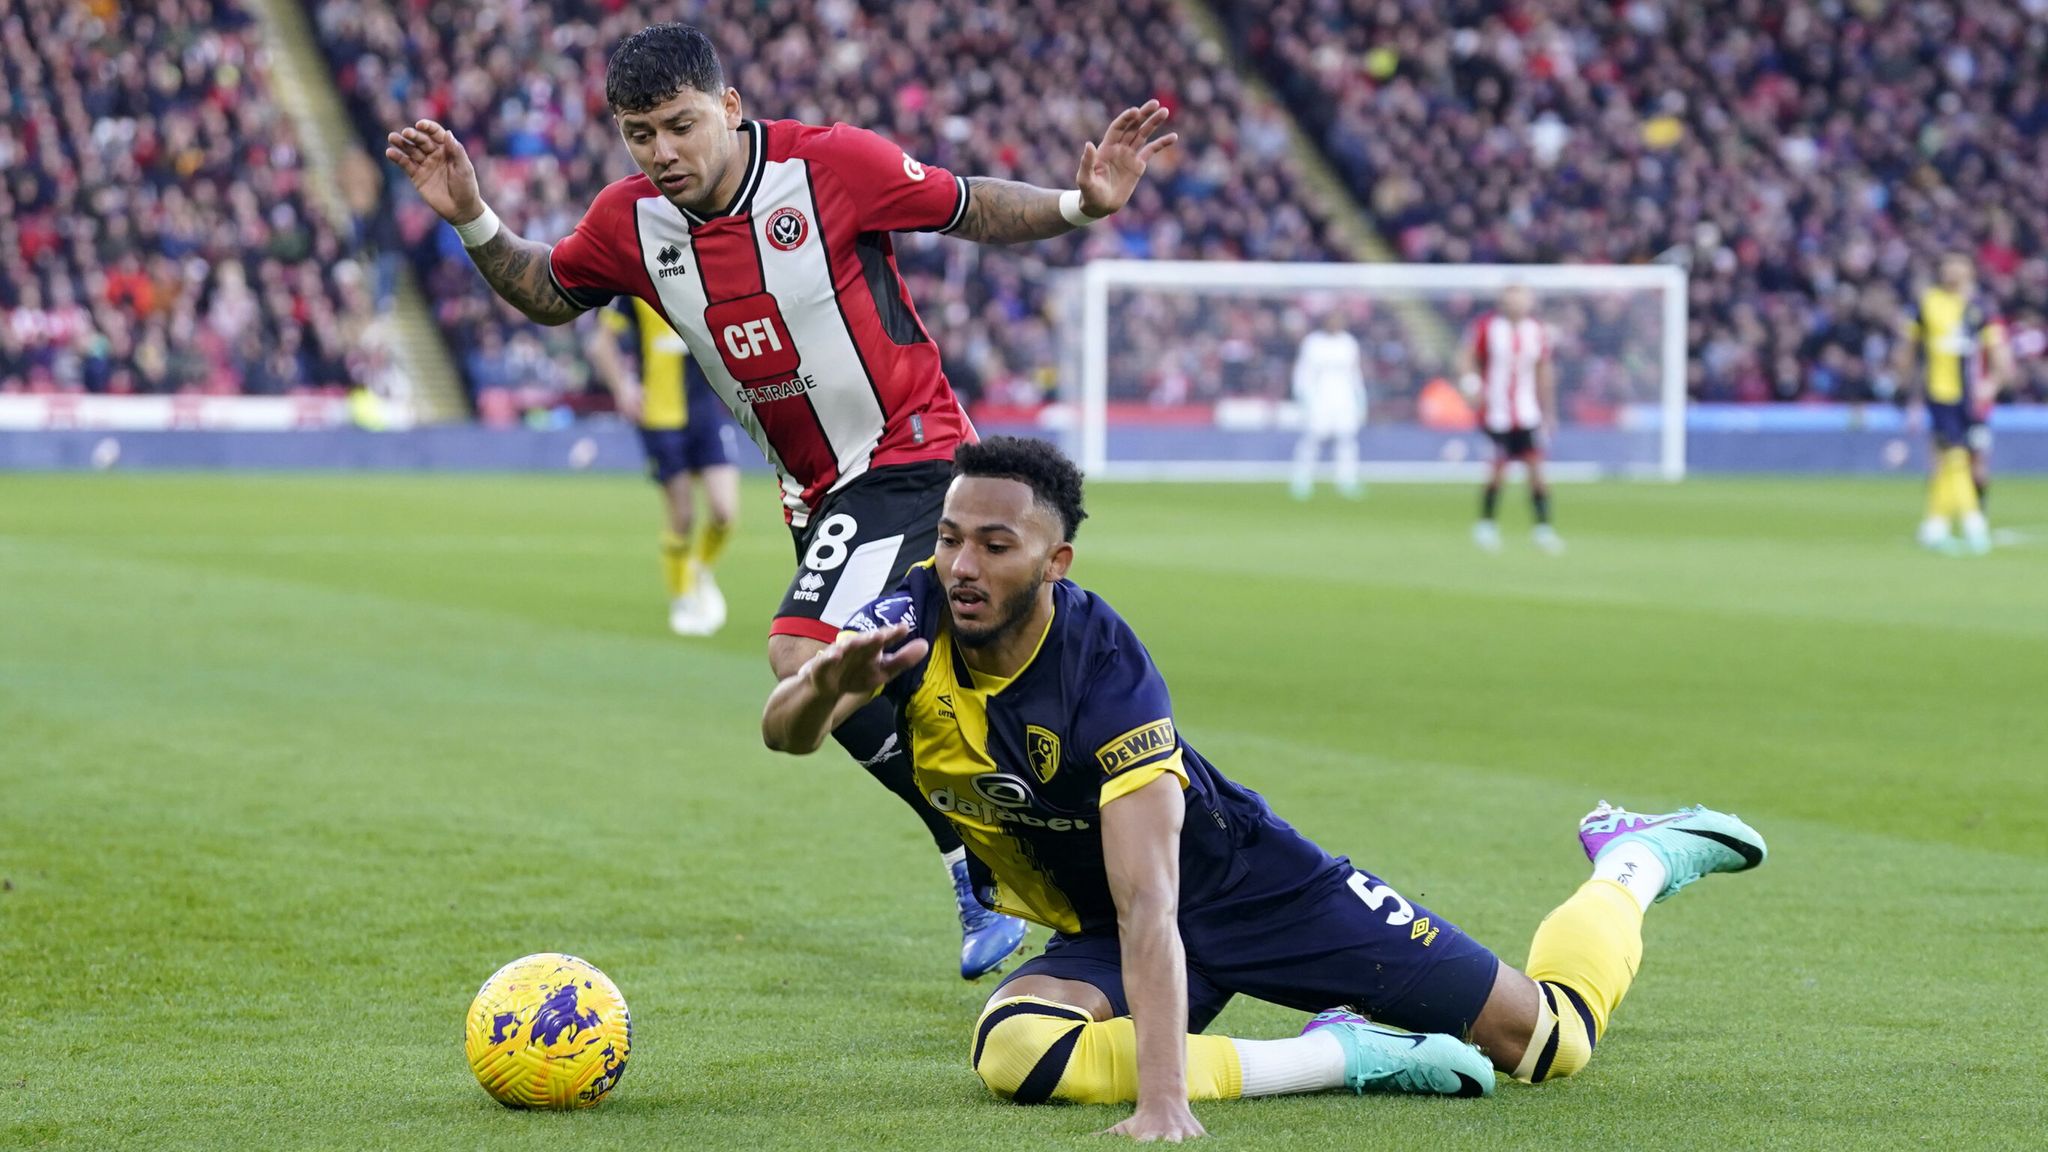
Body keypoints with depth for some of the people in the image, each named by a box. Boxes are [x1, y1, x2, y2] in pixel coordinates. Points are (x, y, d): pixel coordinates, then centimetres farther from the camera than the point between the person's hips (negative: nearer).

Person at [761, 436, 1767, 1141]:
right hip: (1095, 930, 5)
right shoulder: (915, 622, -17)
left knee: (1550, 1038, -4)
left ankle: (1638, 862, 32)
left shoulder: (1106, 670, -32)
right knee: (1013, 1050, -31)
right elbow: (784, 732, -28)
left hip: (1247, 880, -5)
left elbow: (1147, 902, -40)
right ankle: (1346, 1056, -15)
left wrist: (1161, 1101, -50)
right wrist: (827, 685, -53)